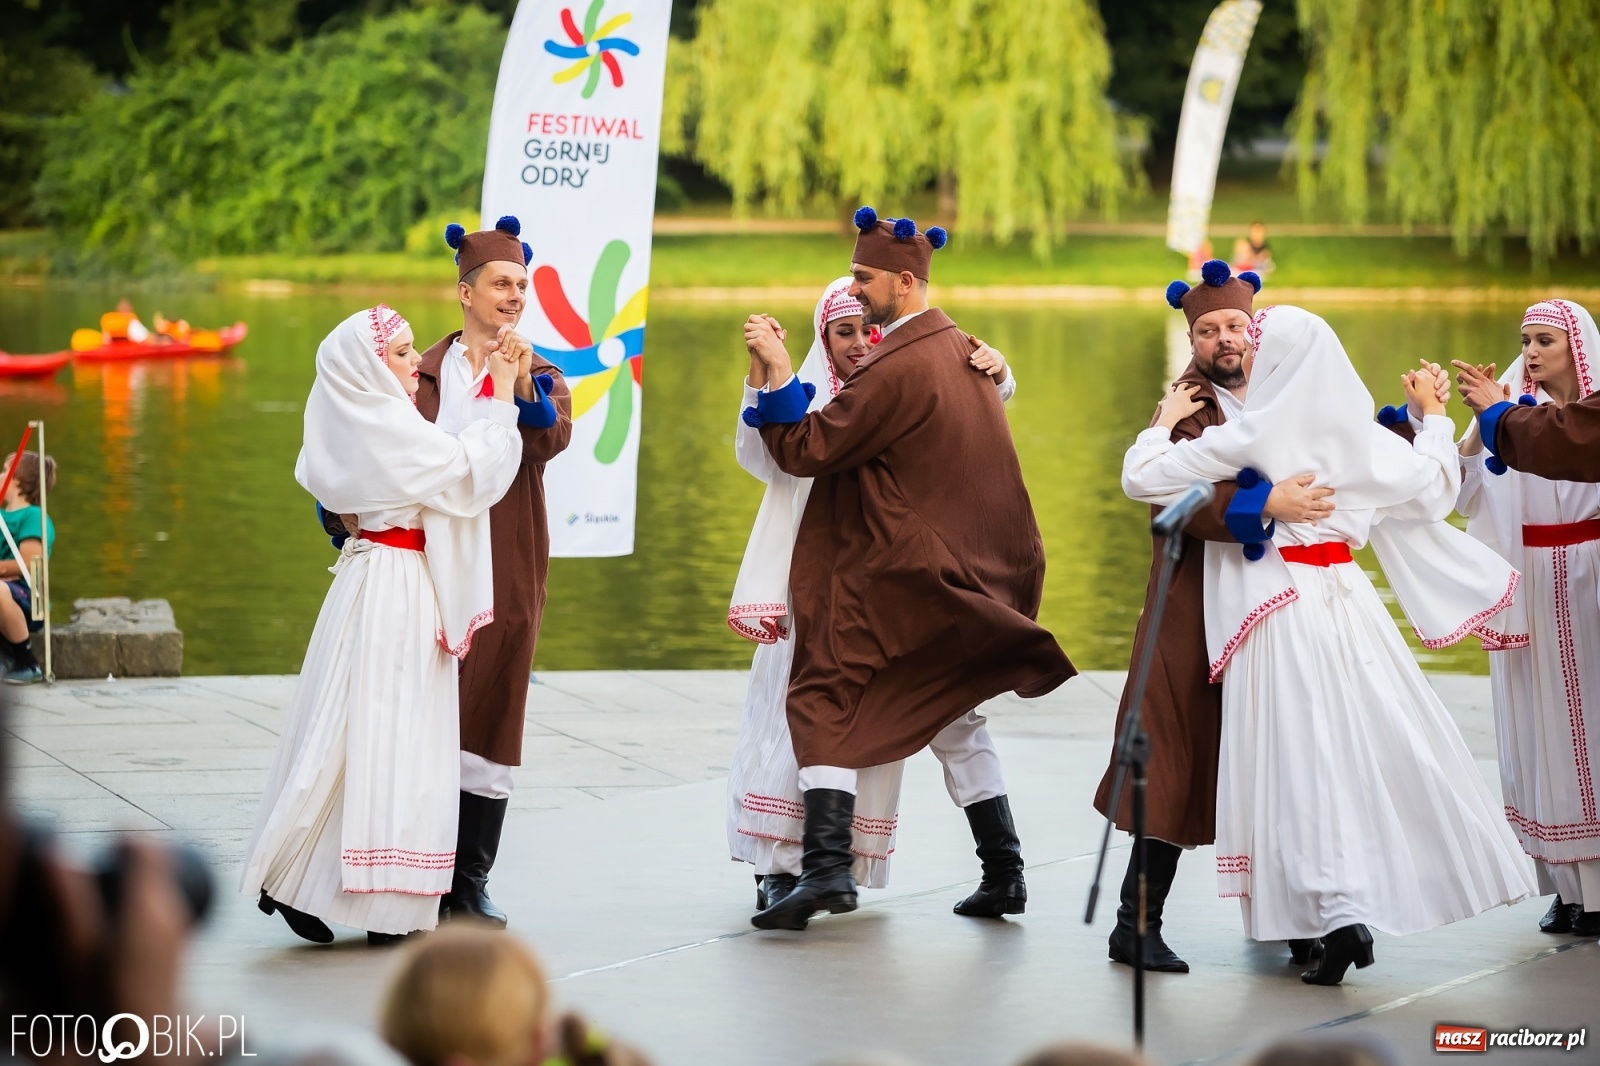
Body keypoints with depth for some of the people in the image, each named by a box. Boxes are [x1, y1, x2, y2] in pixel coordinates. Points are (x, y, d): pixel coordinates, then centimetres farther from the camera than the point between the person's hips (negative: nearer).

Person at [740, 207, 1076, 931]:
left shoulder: (897, 368, -18)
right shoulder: (959, 349, 10)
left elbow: (806, 450, -17)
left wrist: (776, 373, -13)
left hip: (903, 571, -9)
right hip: (974, 567, 9)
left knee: (825, 700, -3)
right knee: (953, 712, 19)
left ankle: (825, 865, -16)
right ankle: (1003, 872, 18)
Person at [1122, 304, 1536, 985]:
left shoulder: (1248, 437, -10)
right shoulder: (1361, 437, 4)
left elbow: (1141, 477, -8)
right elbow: (1435, 486, 18)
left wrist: (1168, 418, 9)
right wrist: (1433, 416, 32)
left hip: (1278, 612, -4)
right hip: (1347, 602, 4)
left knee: (1304, 756, -4)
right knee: (1388, 742, 10)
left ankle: (1339, 910, -15)